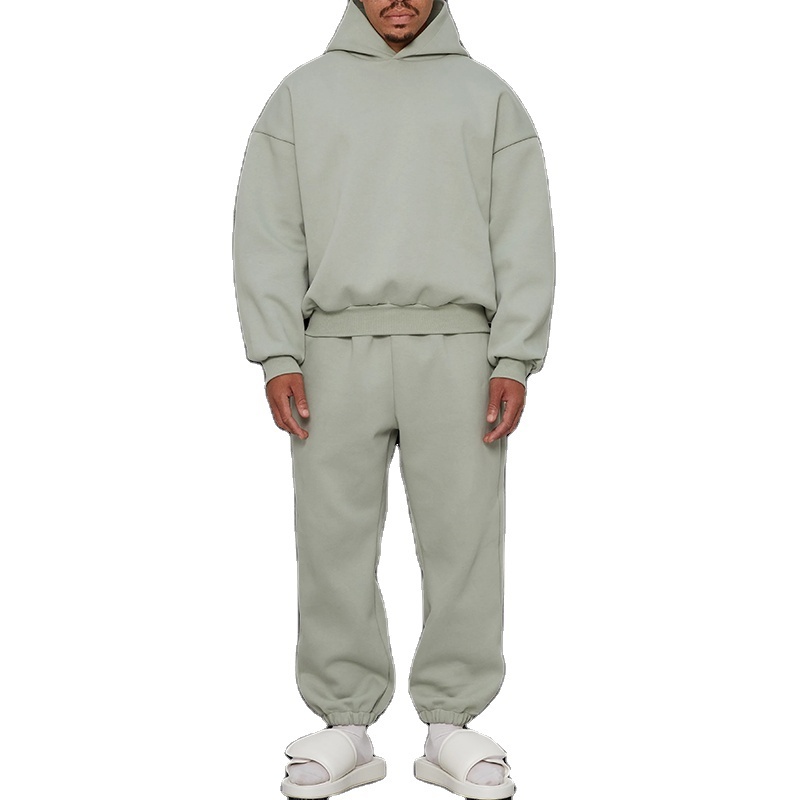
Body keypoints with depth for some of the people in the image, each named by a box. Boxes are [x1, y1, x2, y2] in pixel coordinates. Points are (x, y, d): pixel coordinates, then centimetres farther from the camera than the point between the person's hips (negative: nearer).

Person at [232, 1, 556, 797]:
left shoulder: (488, 96, 13)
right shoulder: (301, 92, 13)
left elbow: (524, 239, 6)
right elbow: (266, 234, 6)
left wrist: (515, 358, -4)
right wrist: (278, 356, -5)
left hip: (456, 347, 0)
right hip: (338, 344, 1)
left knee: (463, 537, 0)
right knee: (334, 537, 1)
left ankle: (452, 724, 11)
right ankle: (346, 726, 12)